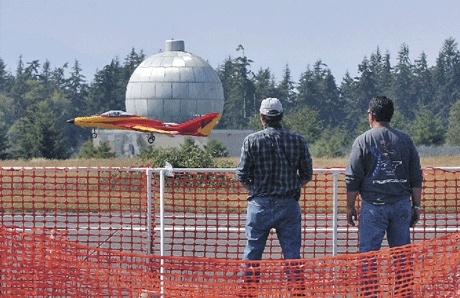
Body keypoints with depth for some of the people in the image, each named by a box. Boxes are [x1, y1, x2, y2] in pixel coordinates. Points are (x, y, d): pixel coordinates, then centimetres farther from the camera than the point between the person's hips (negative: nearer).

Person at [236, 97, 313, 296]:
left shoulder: (252, 141, -5)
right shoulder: (297, 141, 0)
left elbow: (242, 176, -4)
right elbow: (307, 175, 4)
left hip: (259, 205, -1)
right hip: (289, 205, 1)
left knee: (252, 252, 8)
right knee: (292, 255, 5)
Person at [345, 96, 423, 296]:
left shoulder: (363, 141, -2)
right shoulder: (405, 140, 7)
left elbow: (353, 179, -3)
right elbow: (416, 178, 8)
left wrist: (350, 207, 4)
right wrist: (416, 206, 14)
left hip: (374, 205, -3)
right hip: (402, 205, 3)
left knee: (368, 253, 0)